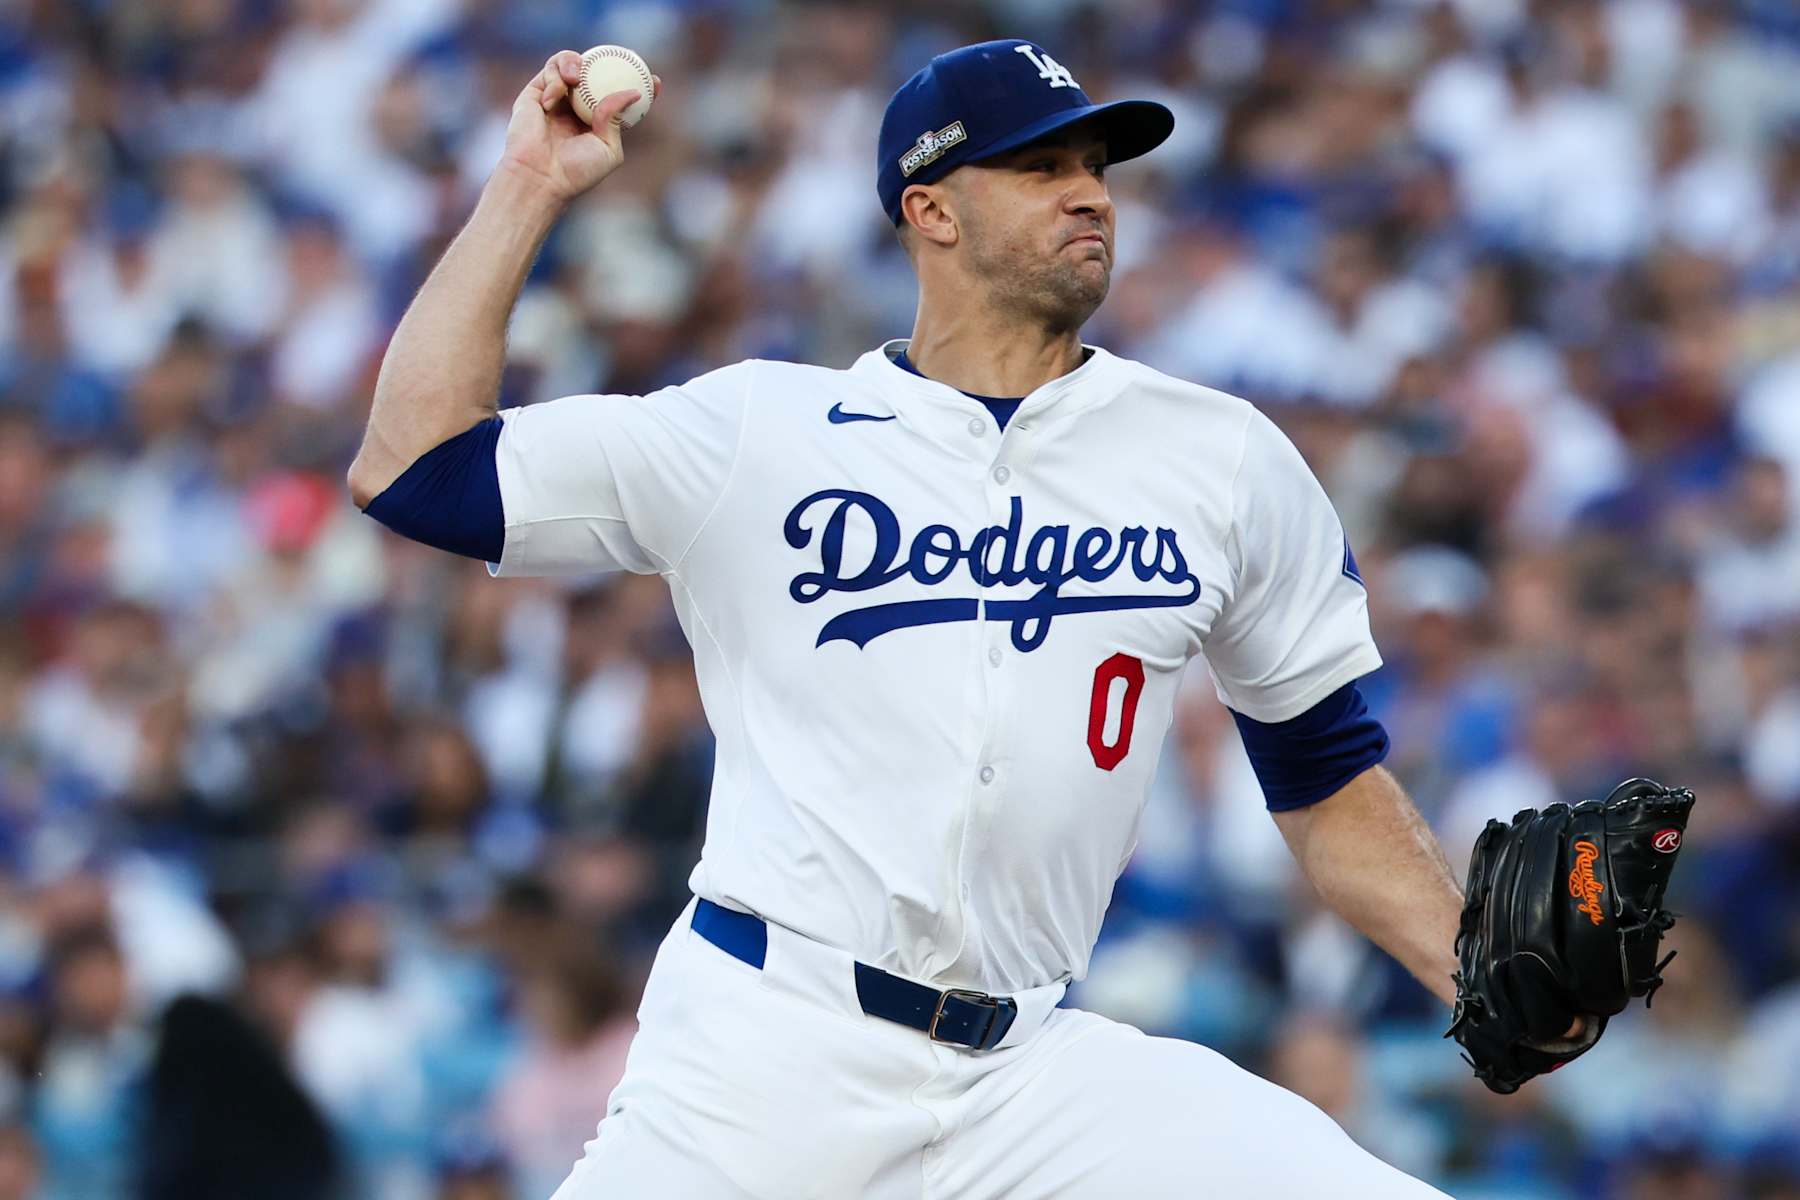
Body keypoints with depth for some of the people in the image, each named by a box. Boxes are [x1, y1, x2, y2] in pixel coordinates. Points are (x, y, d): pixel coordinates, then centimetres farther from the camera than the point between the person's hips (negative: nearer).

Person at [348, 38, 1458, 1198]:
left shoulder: (1227, 461, 10)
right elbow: (410, 474, 1)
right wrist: (529, 189, 1)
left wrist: (1482, 981, 2)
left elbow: (1330, 780, 16)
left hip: (1031, 1065, 2)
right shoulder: (753, 434, 5)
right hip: (766, 1050, -2)